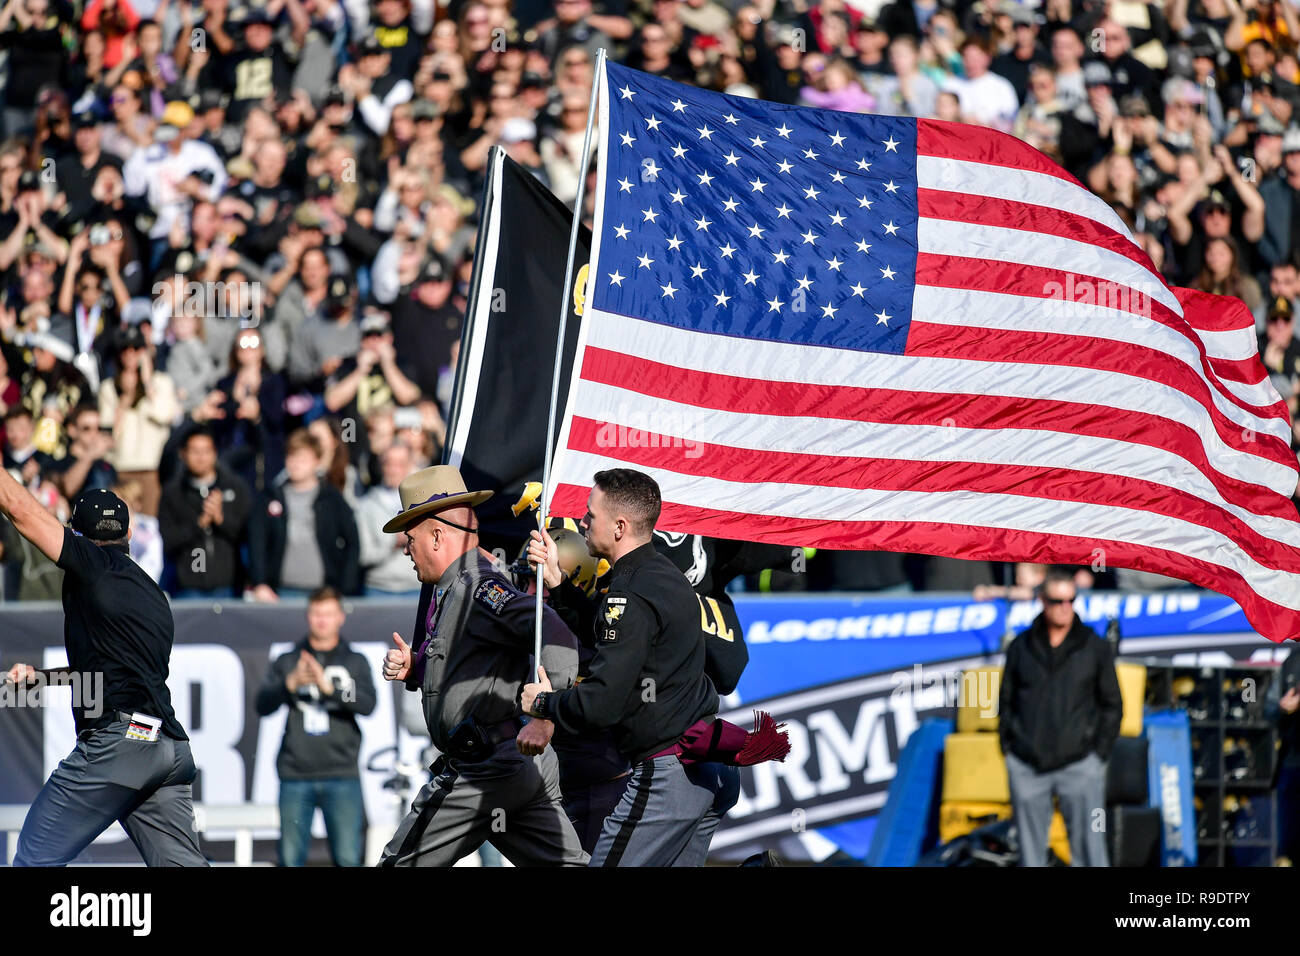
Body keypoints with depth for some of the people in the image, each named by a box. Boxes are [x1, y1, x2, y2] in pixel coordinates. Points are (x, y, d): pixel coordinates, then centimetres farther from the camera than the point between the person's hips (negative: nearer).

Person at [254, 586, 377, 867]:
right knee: (291, 857, -1)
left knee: (348, 858, -6)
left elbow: (367, 704, -5)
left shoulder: (356, 662, 11)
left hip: (342, 774, -1)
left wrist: (328, 686, -19)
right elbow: (263, 705, 0)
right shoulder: (286, 662, 12)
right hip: (295, 776, 1)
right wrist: (291, 683, -19)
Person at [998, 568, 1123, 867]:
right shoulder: (1021, 648, 7)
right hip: (1026, 768, 2)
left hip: (1079, 764, -2)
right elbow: (1006, 702, 14)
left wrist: (1099, 754, -2)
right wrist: (1008, 749, 4)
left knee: (1089, 847, -7)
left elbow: (1112, 705, 7)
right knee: (1030, 848, 6)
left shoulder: (1095, 648, 3)